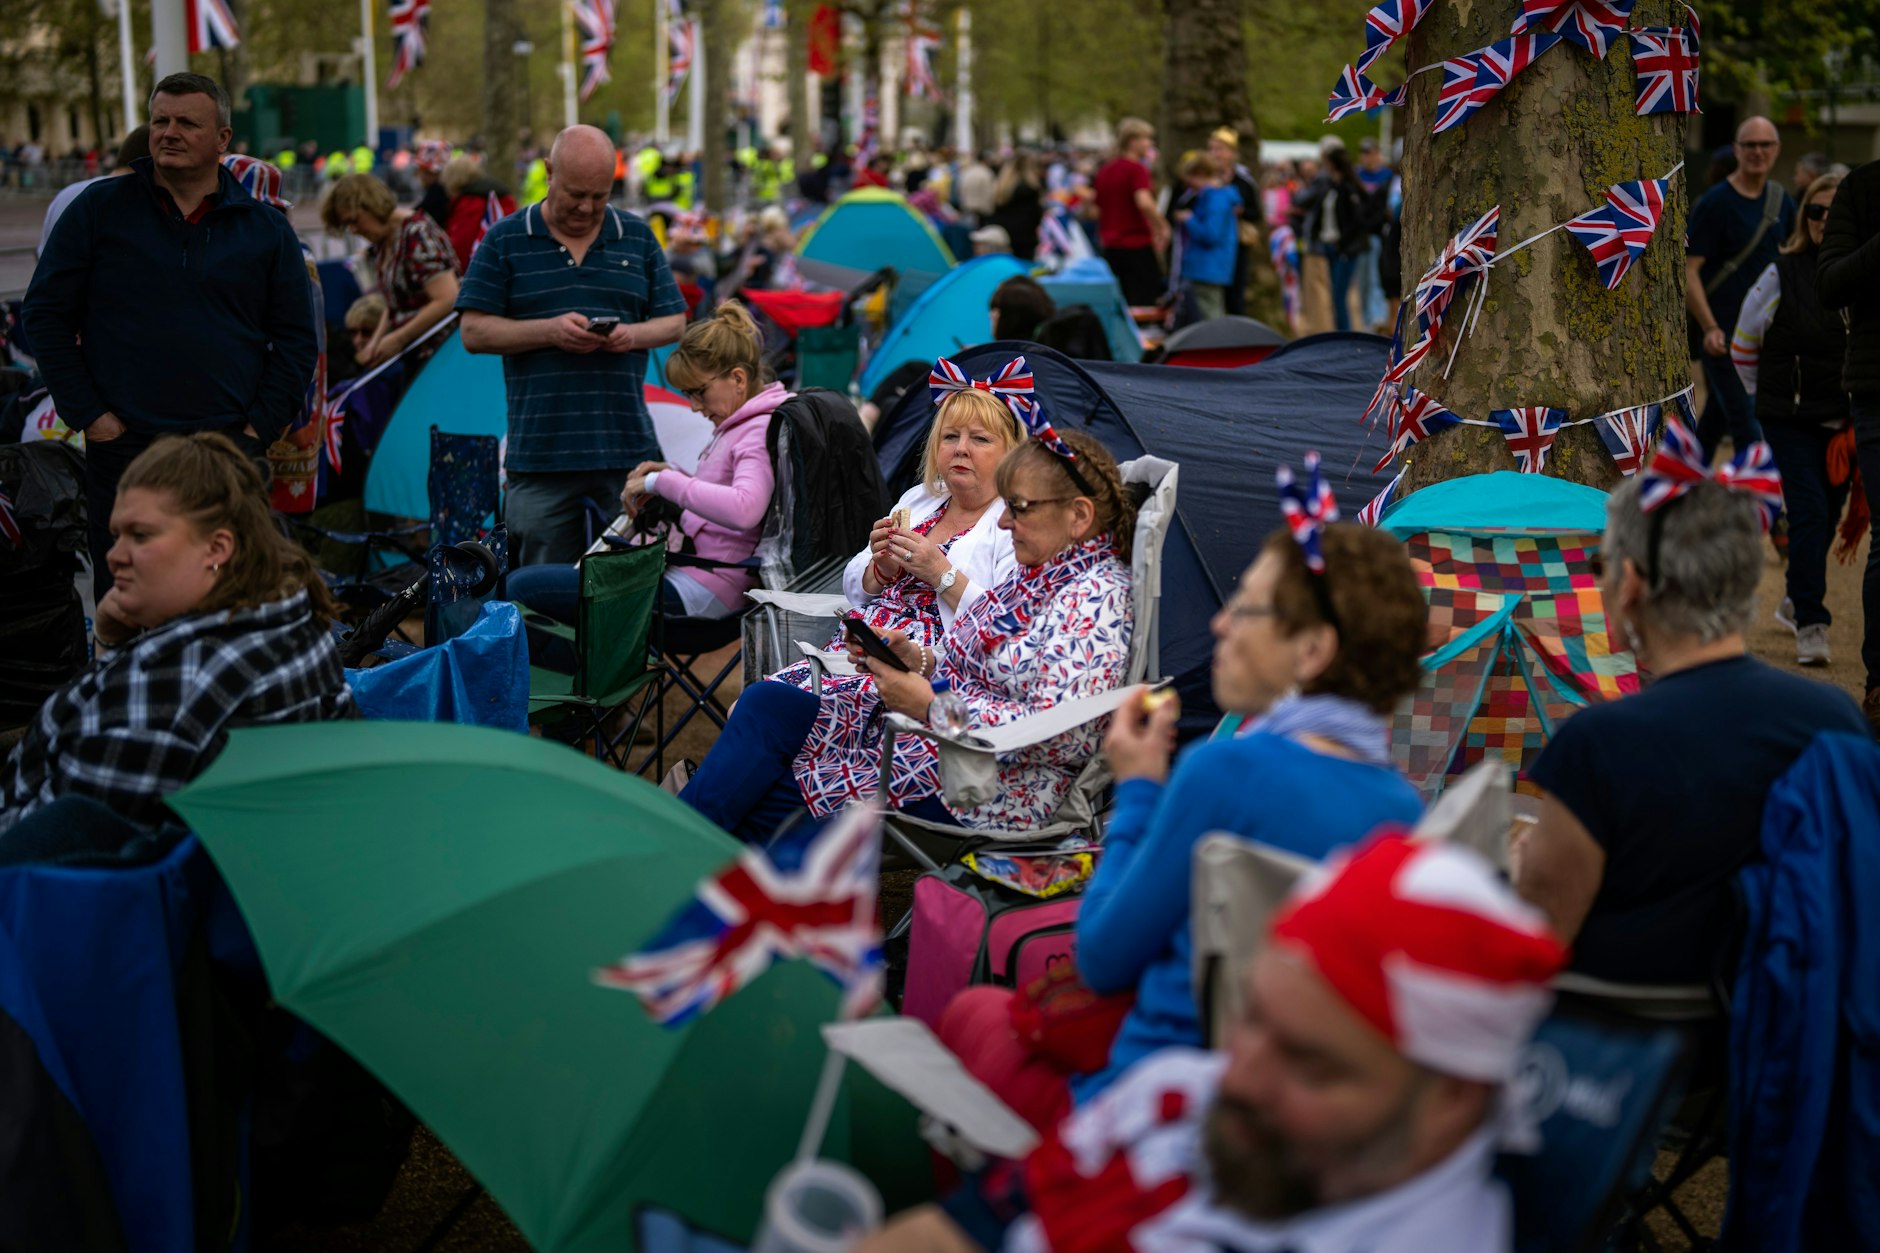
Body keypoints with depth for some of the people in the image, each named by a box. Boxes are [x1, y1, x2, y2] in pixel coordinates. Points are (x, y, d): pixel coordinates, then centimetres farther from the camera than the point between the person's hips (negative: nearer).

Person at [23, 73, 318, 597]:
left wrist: (261, 426, 0)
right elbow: (46, 314, 6)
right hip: (123, 448, -1)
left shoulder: (266, 228, 10)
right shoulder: (99, 209, 5)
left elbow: (296, 339, 12)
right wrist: (88, 415, -3)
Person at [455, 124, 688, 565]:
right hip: (540, 454, -2)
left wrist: (634, 335, -8)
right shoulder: (505, 240, 5)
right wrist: (549, 332, -14)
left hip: (628, 446, 2)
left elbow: (674, 322, 14)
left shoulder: (637, 238, 13)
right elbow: (474, 332, 0)